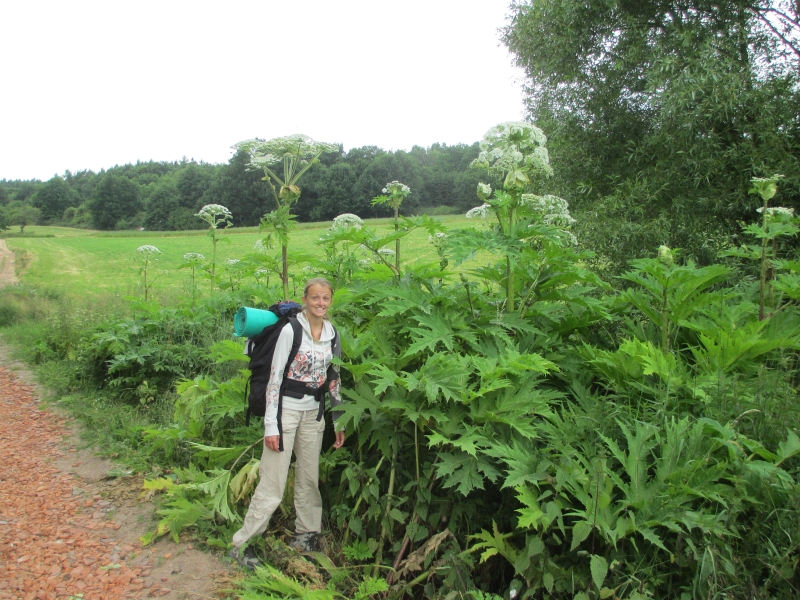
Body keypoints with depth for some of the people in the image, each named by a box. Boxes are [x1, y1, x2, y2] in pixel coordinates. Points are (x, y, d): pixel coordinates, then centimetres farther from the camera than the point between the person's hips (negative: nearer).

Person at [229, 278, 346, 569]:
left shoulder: (332, 334, 5)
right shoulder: (291, 331, -13)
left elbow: (334, 379, 12)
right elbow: (275, 377, -12)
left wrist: (339, 422, 12)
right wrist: (271, 425, -15)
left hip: (313, 413, 6)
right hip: (286, 410, -5)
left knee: (309, 478, 14)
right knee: (272, 484, -3)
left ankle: (306, 534, 31)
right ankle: (241, 544, 11)